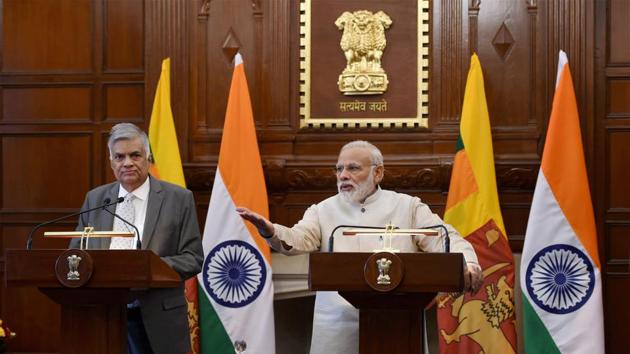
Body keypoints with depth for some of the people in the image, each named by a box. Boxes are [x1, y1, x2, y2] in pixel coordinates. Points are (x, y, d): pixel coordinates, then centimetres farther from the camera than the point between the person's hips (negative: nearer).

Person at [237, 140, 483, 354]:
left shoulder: (407, 207, 9)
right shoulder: (323, 211, 11)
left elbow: (444, 238, 2)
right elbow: (298, 239, -5)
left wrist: (468, 263, -18)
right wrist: (270, 231, -27)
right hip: (338, 323, 1)